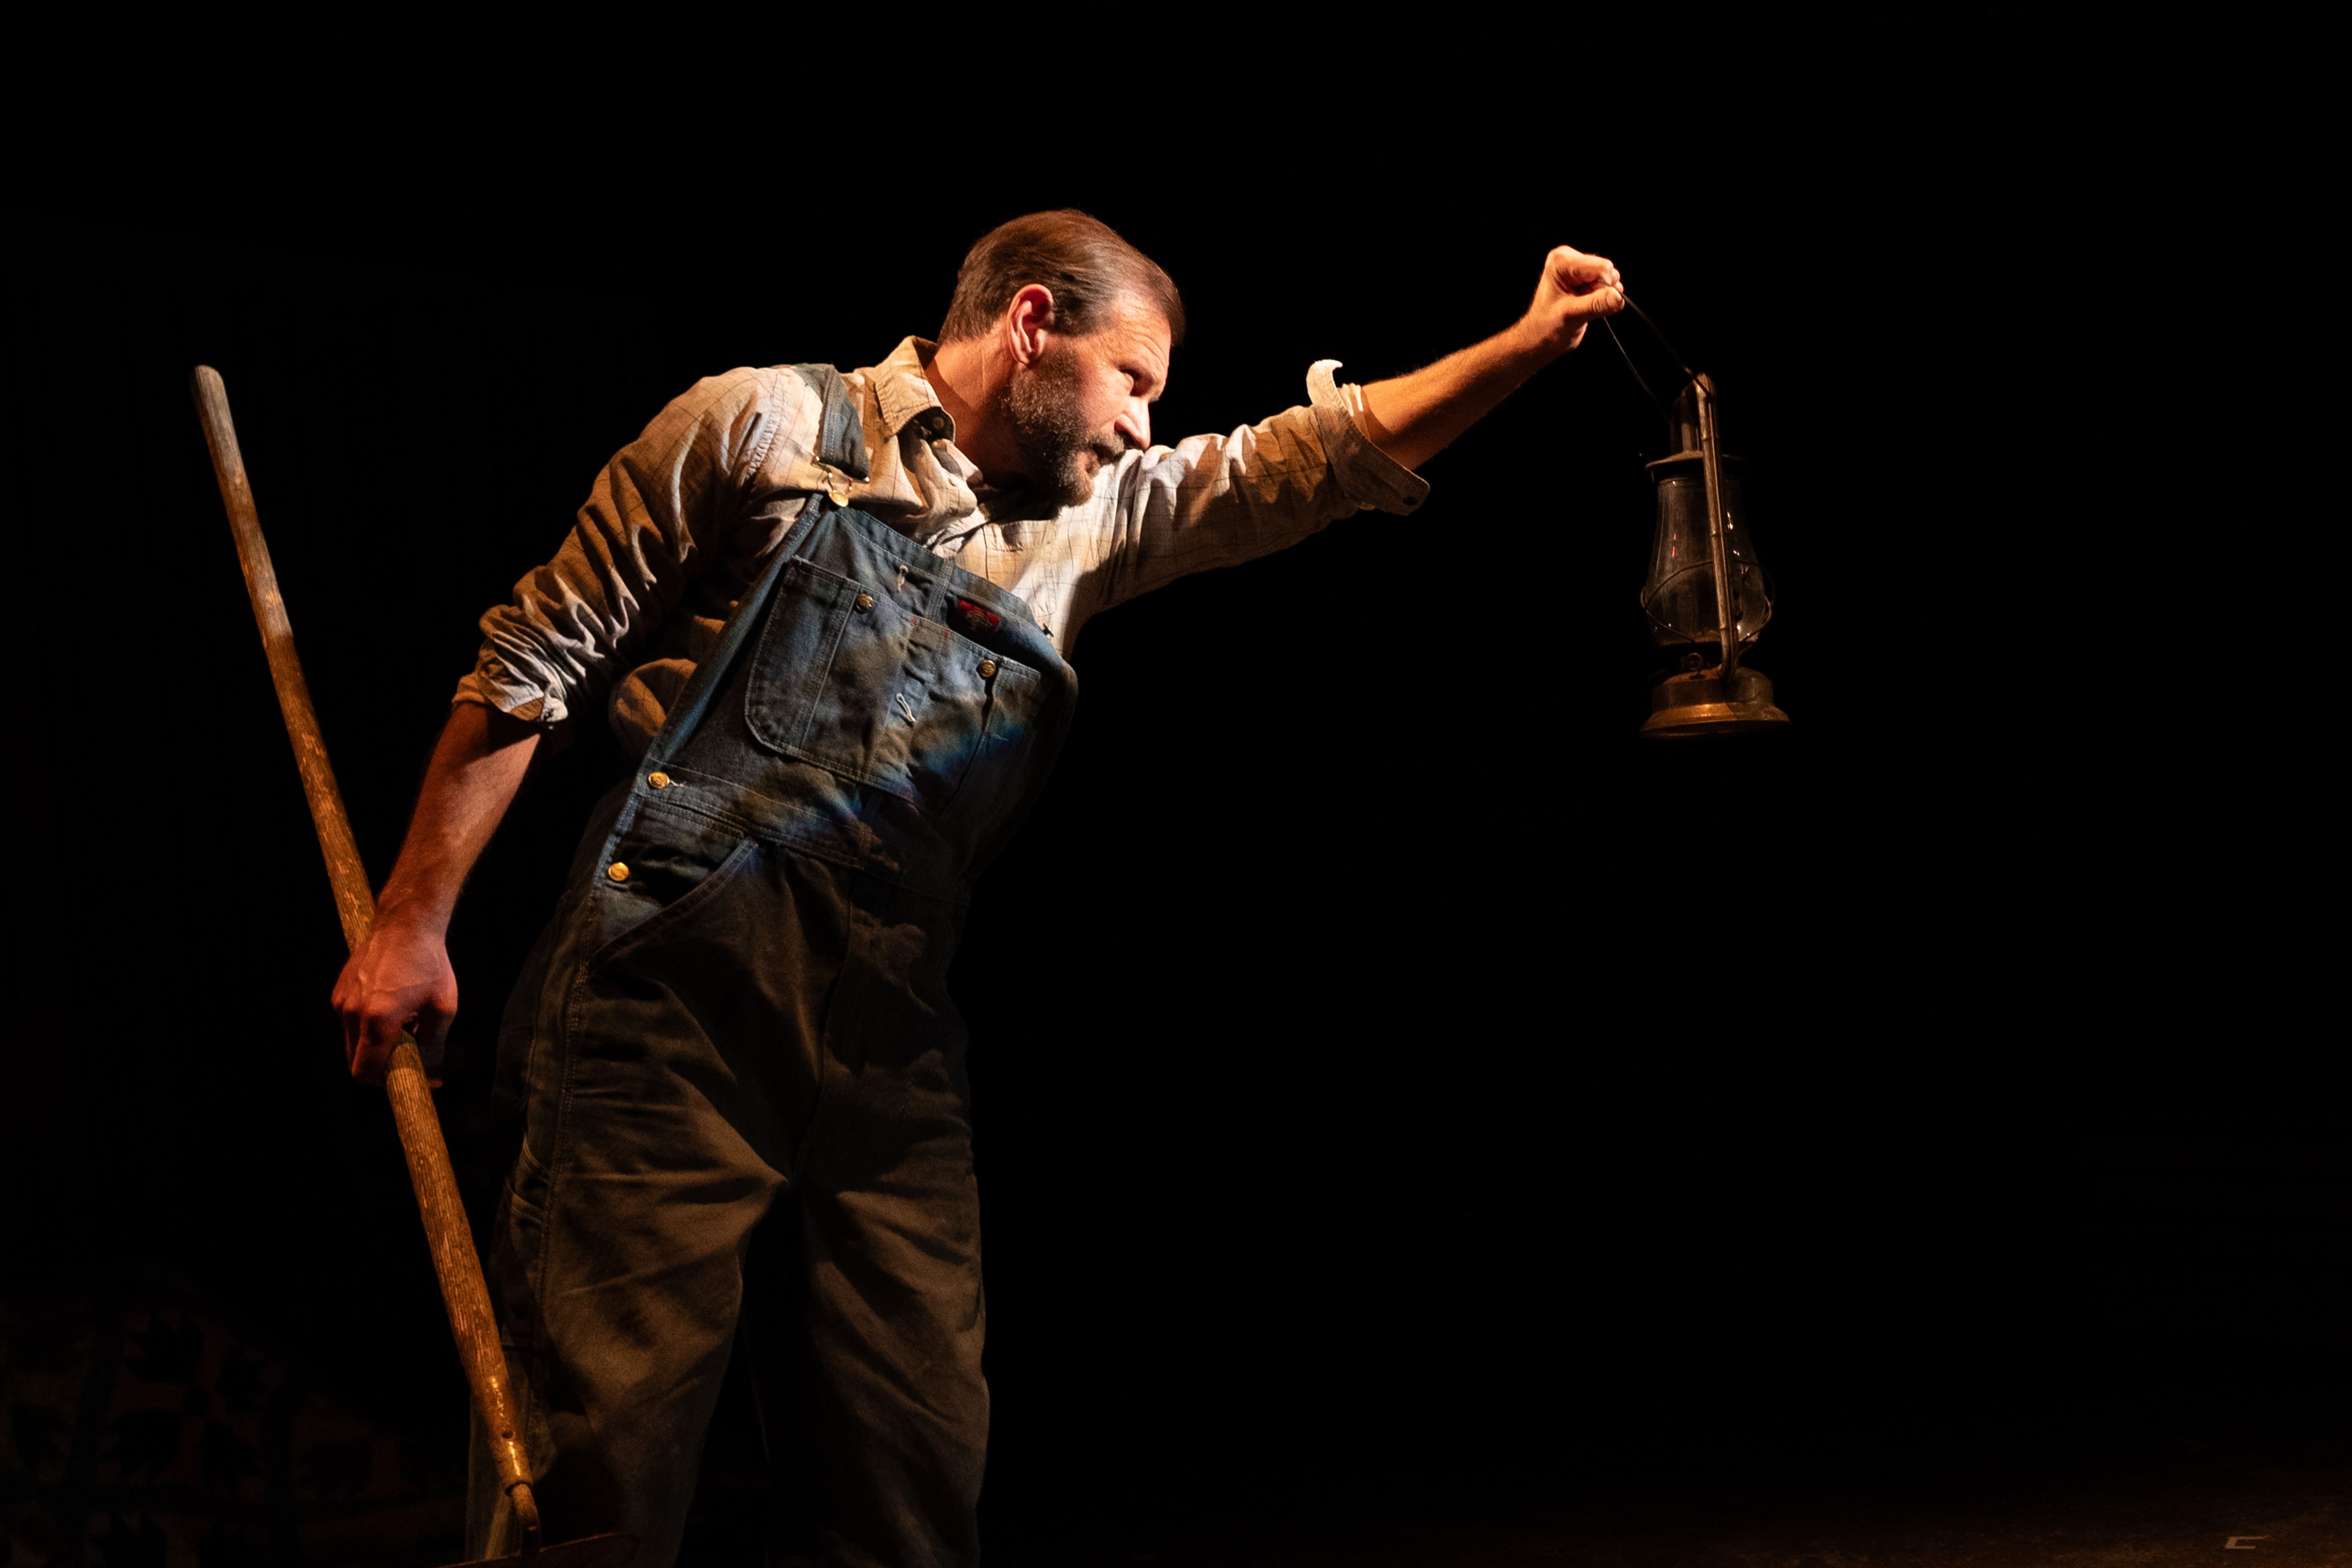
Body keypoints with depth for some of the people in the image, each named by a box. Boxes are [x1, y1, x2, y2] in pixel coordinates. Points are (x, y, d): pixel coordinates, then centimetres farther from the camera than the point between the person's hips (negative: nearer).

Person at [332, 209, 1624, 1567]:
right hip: (671, 1009, -5)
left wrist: (1529, 344, 9)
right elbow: (537, 665, 3)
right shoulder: (769, 428, 2)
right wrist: (414, 924, -1)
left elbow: (1312, 459, 19)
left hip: (890, 1061, 5)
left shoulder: (1093, 516, 17)